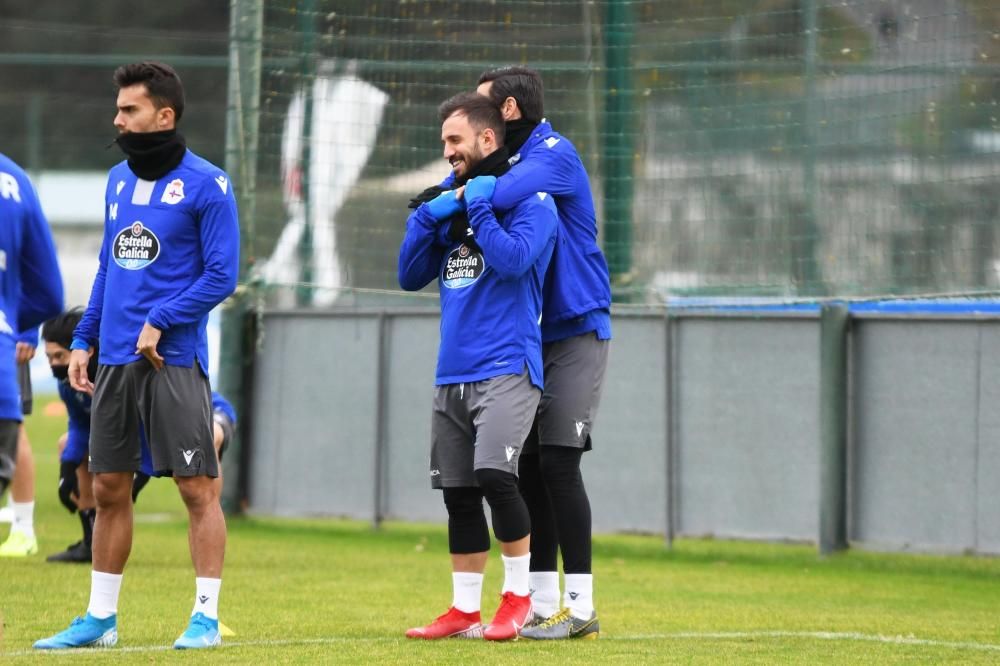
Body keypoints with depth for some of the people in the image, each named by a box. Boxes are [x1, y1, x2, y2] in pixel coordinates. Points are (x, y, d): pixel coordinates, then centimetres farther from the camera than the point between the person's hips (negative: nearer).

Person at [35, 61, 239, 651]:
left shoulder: (206, 184, -7)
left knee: (199, 489, -4)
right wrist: (83, 342, 14)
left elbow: (221, 276, -10)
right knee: (108, 488, 8)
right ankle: (101, 618, 15)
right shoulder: (119, 180, 14)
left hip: (173, 360, -7)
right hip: (113, 360, 7)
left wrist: (159, 322, -17)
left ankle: (207, 618, 0)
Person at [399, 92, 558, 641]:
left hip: (505, 367, -7)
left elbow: (512, 260, -20)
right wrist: (427, 215, 4)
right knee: (458, 493, 7)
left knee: (493, 474, -21)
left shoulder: (528, 199, -3)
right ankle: (465, 611, 13)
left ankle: (518, 595, -6)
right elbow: (411, 276, 16)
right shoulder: (451, 202, 18)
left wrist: (478, 206, -11)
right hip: (452, 373, 7)